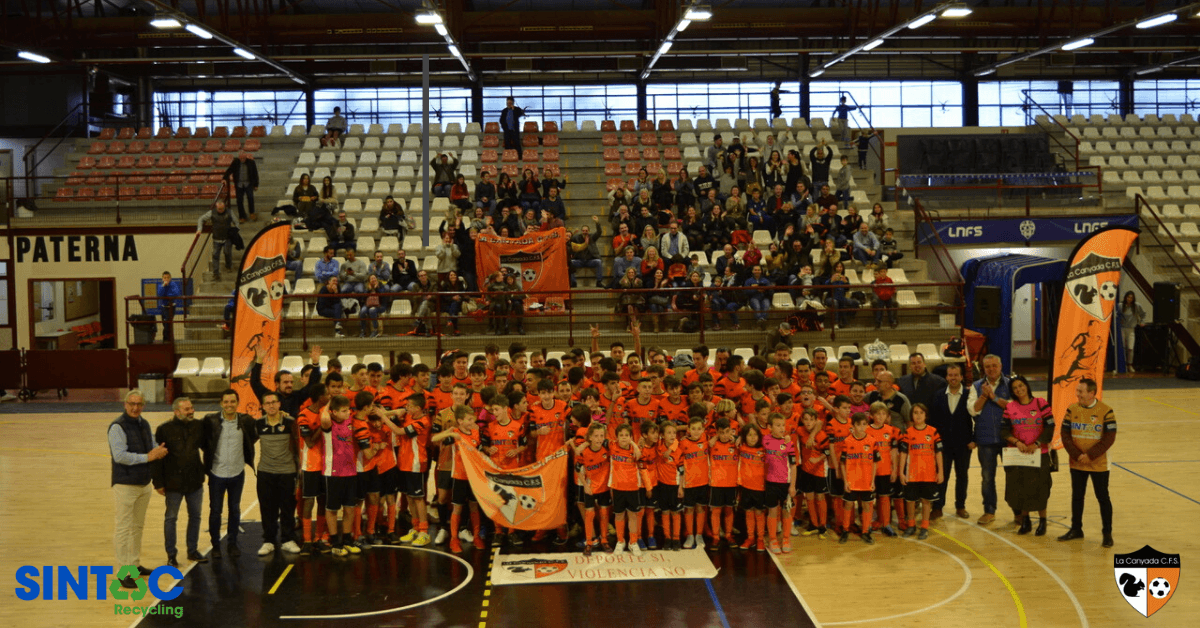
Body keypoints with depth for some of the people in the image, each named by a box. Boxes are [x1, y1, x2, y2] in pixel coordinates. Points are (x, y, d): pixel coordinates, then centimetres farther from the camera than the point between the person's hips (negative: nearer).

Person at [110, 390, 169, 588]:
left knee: (138, 526, 17)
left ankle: (135, 564, 29)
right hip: (125, 485, -8)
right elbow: (120, 455, -23)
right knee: (123, 529, -5)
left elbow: (154, 445, 12)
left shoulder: (144, 424, 10)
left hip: (144, 483, 8)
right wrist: (148, 457, -21)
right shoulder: (118, 427, -15)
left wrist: (160, 450, -12)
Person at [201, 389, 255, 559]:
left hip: (237, 473, 2)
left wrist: (247, 457, 2)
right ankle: (215, 545, 20)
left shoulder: (246, 421, -5)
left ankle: (232, 543, 25)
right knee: (215, 511, 6)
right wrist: (209, 454, -2)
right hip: (217, 473, -1)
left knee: (235, 510, 12)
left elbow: (251, 440, 11)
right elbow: (202, 441, 3)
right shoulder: (211, 420, -10)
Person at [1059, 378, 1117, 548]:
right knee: (1076, 496, 14)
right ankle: (1076, 529, 27)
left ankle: (1107, 533, 15)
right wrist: (1076, 455, -13)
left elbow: (1109, 437, -13)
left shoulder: (1105, 411, -11)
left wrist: (1090, 455, -17)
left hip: (1099, 464, -4)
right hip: (1076, 463, 4)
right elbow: (1065, 434, -2)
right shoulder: (1072, 409, -1)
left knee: (1103, 497, 4)